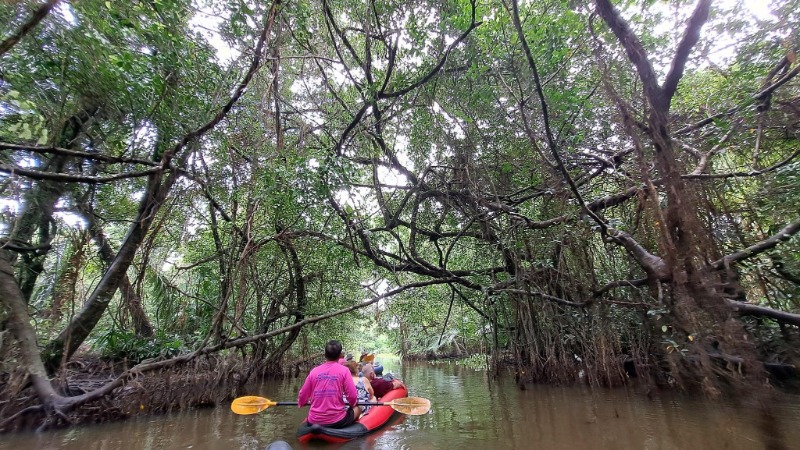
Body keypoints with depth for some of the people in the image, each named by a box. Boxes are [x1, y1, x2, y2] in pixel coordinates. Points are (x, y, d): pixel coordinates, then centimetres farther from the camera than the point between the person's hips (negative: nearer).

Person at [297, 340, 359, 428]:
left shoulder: (314, 371, 2)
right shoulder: (344, 370, -7)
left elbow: (302, 397, 7)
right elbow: (352, 396, -10)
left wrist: (302, 403, 30)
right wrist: (352, 404, 13)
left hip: (313, 422, 4)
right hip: (337, 421, -4)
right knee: (357, 408, 24)